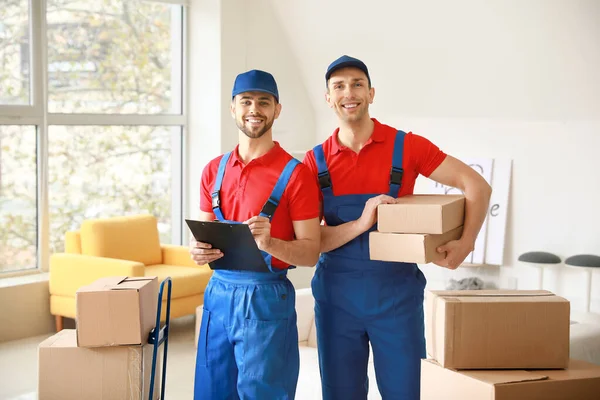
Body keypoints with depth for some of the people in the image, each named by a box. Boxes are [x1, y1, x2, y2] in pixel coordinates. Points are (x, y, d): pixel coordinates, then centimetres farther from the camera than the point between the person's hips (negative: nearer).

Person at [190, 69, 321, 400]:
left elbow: (311, 252, -10)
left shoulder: (295, 174, -9)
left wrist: (269, 243, -27)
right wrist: (197, 249, -7)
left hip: (266, 298, -5)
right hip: (218, 293, 5)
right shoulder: (214, 170, 8)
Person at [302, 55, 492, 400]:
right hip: (337, 293, 2)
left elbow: (477, 186, -4)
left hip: (396, 291, -1)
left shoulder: (406, 146, -4)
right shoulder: (316, 161, 0)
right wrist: (360, 224, -20)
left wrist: (466, 243, -17)